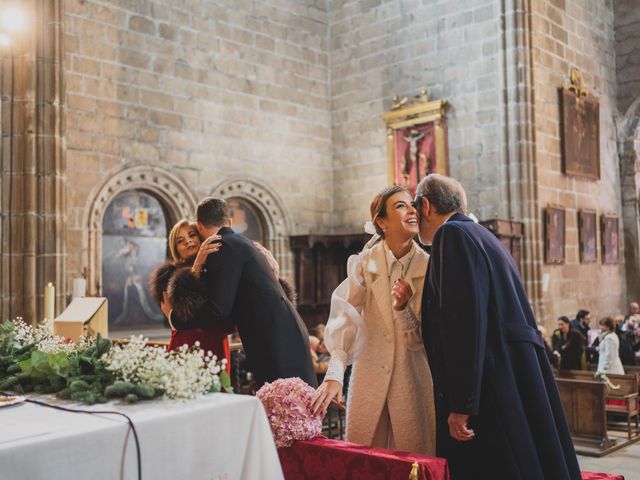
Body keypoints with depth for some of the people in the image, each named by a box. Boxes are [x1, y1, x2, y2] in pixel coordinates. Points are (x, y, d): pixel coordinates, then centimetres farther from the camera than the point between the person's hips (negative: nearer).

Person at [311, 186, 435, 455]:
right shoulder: (363, 264, -4)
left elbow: (423, 339, -2)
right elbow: (346, 318, -14)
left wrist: (403, 309, -21)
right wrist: (334, 374, -27)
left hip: (415, 380, 0)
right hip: (369, 379, 0)